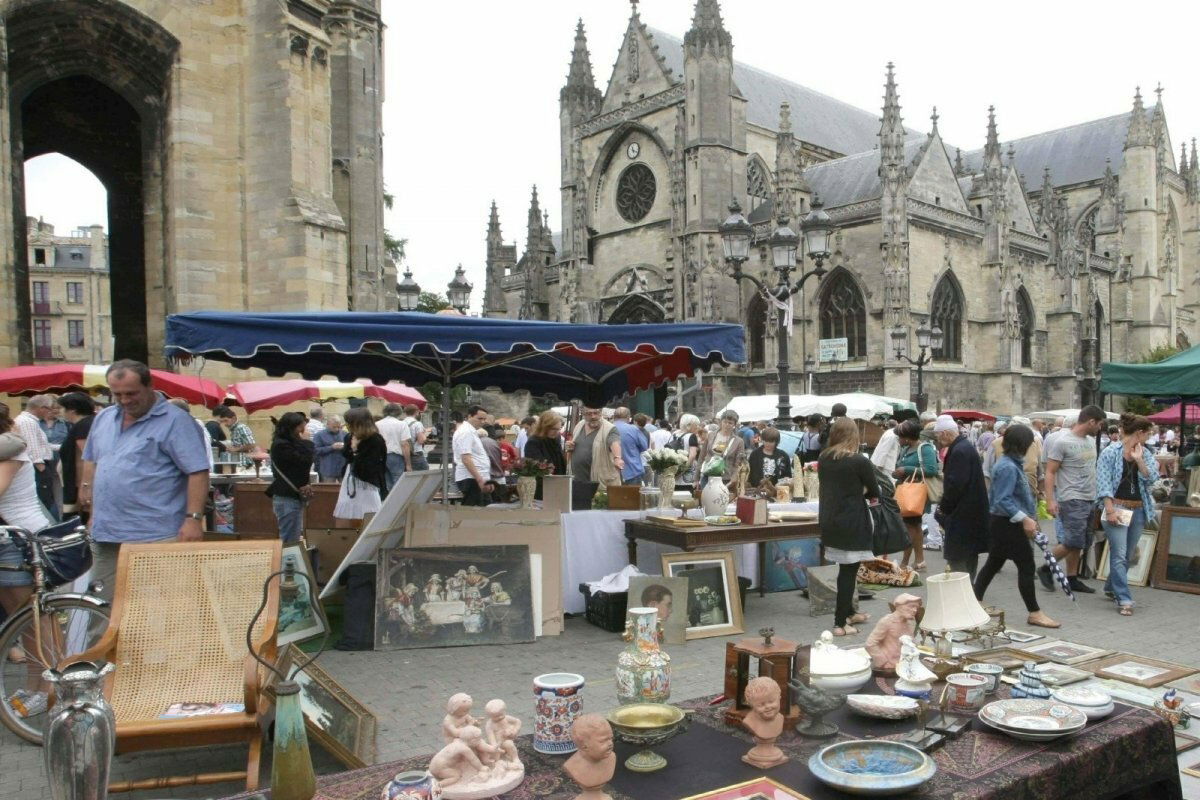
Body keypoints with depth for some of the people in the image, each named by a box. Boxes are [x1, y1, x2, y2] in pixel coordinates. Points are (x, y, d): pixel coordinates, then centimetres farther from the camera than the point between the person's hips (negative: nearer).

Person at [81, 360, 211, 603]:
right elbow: (91, 461, 27)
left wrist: (193, 518, -20)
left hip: (155, 537, -7)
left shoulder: (175, 421, -8)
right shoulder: (103, 419, 15)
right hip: (105, 537, 7)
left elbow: (198, 472, -13)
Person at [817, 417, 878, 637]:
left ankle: (848, 612, 32)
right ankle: (840, 623, 5)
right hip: (851, 522, -6)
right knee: (848, 571, 1)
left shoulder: (823, 459, 4)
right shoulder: (859, 461, -14)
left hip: (828, 520, 6)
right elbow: (874, 491, -4)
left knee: (846, 569, 19)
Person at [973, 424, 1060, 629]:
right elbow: (1003, 500, -26)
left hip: (1004, 522, 10)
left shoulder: (1011, 463, 10)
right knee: (1026, 565, -3)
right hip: (1008, 523, -10)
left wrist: (1029, 518, 16)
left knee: (994, 563, 16)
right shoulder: (1008, 467, -21)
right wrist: (1024, 519, -27)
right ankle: (1034, 613, 6)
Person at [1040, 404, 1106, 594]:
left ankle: (1072, 578, 18)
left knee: (1079, 543, 11)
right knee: (1073, 541, -11)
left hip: (1090, 499, 8)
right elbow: (1050, 472, -13)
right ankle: (1045, 569, 6)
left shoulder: (1090, 441, 11)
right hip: (1072, 500, -8)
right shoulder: (1062, 442, -12)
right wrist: (1050, 500, -20)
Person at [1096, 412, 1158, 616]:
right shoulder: (1111, 452, -6)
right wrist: (1110, 510, -17)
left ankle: (1111, 587, 31)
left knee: (1127, 555, 13)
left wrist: (1139, 460, -11)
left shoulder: (1145, 454, 10)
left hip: (1138, 510, 6)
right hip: (1117, 507, -6)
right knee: (1119, 555, -9)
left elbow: (1152, 479, 0)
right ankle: (1124, 600, -9)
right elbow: (1104, 483, -11)